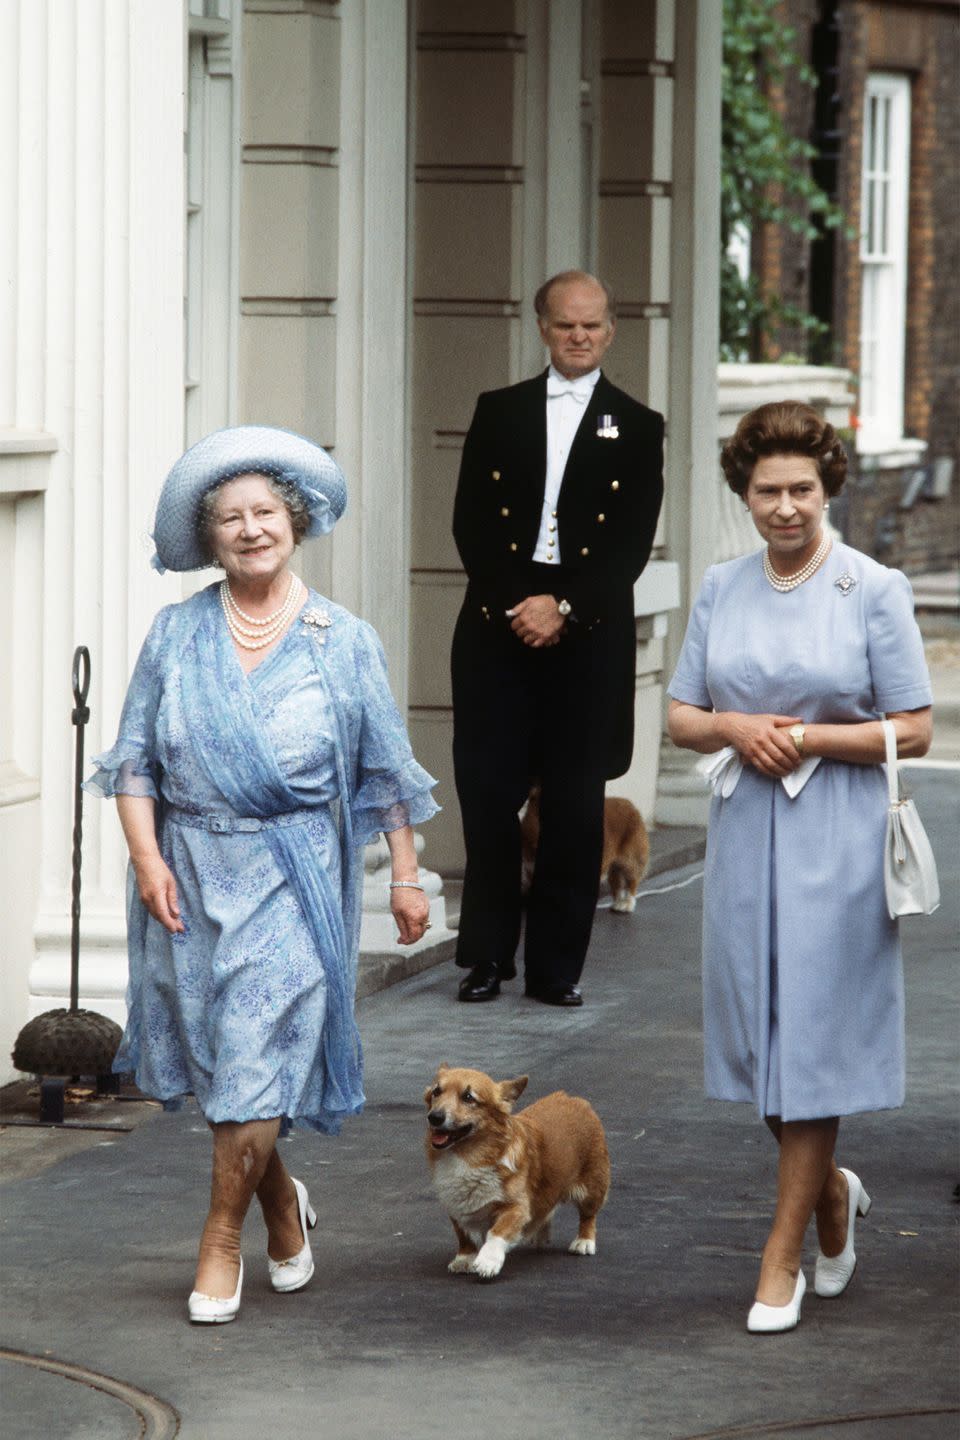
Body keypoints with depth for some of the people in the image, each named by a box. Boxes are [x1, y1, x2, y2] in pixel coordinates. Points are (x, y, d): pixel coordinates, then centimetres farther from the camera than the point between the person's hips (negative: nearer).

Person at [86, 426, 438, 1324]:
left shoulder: (342, 641, 3)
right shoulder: (176, 635, 5)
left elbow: (386, 770, 7)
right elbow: (134, 759, 5)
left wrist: (406, 877, 5)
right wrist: (147, 859, -7)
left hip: (293, 877, -2)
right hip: (191, 877, 2)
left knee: (256, 1058, -9)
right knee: (214, 1060, 7)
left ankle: (222, 1240, 2)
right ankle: (284, 1210, 29)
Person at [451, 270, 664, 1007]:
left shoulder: (636, 428, 7)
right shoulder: (499, 412, 12)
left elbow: (633, 541, 0)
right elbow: (471, 522, 5)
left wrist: (562, 607, -12)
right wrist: (511, 606, -9)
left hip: (589, 634, -1)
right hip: (498, 627, 1)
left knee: (574, 805, 1)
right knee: (487, 793, -1)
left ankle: (557, 966, 7)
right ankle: (487, 956, 10)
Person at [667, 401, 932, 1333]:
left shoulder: (873, 590, -4)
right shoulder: (721, 590, 8)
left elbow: (913, 731, -5)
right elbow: (679, 716, 12)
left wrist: (807, 738, -15)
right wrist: (734, 728, -9)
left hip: (835, 837, -4)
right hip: (744, 830, 4)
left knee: (812, 1035, -3)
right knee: (758, 1033, 8)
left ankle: (783, 1254, 4)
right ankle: (831, 1193, 33)